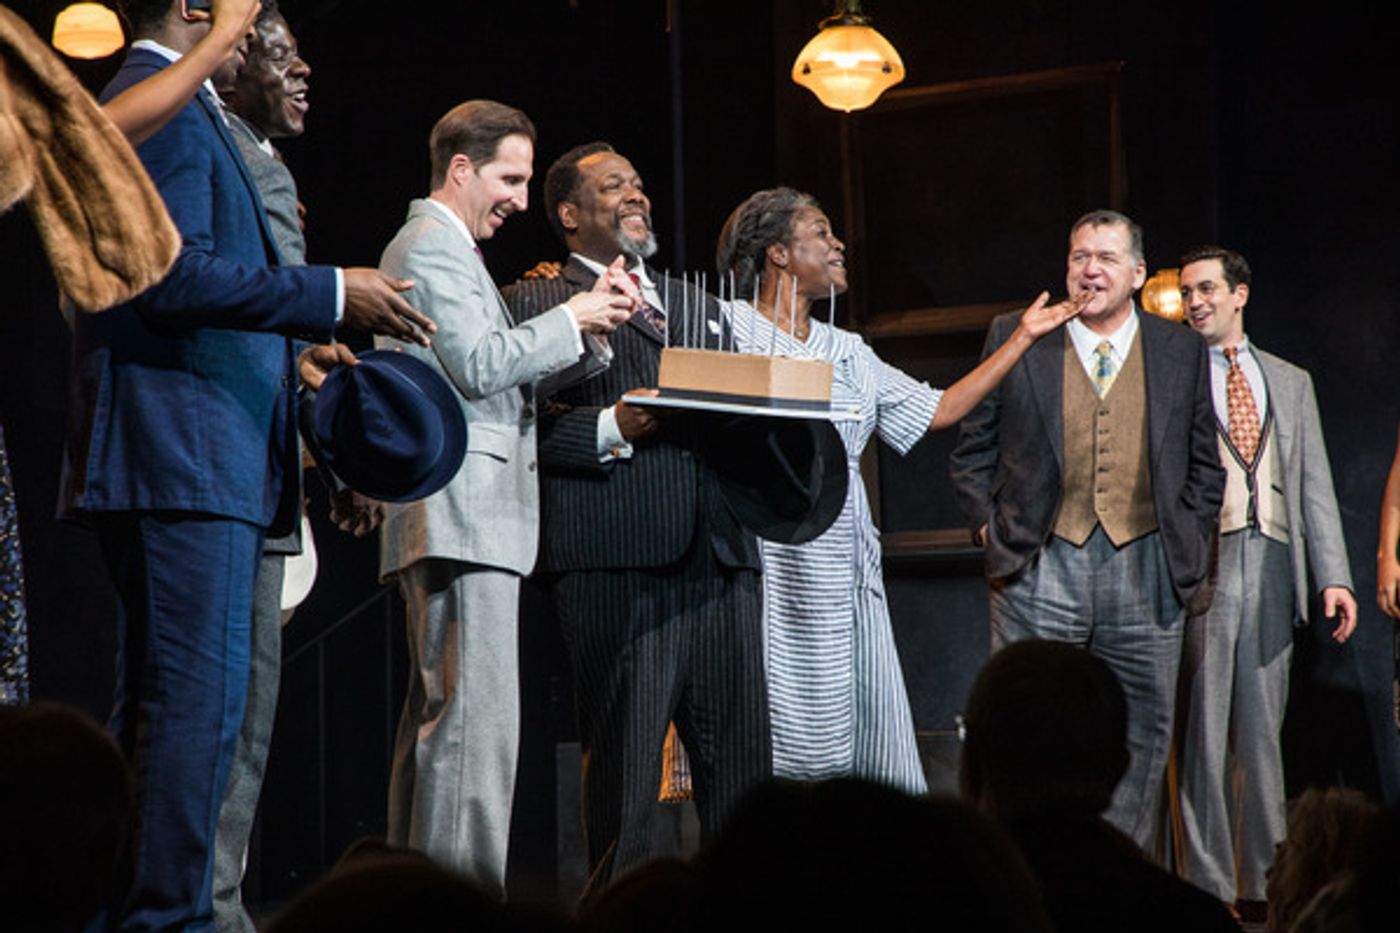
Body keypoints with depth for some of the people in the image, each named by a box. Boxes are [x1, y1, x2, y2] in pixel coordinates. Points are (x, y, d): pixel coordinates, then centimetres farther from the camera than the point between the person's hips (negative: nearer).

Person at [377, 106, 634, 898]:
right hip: (463, 514, -11)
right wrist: (571, 319, -7)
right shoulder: (432, 246, -7)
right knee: (477, 717, -15)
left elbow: (493, 372, 24)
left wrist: (580, 325, 12)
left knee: (437, 713, 10)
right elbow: (481, 364, -17)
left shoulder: (442, 247, 26)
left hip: (457, 525, 11)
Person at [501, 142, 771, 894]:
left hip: (718, 555, 6)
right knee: (625, 765, -6)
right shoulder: (535, 304, 7)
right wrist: (612, 429, -17)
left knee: (742, 762, 2)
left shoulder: (698, 304, 28)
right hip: (616, 557, -6)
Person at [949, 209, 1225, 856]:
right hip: (1040, 568, -2)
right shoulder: (1016, 339, 6)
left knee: (1142, 740, 4)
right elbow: (972, 449, 10)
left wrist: (1188, 547, 6)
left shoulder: (1182, 352, 11)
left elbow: (1205, 463, 16)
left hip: (1146, 576, 2)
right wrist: (990, 526, 0)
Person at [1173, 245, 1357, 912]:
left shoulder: (1290, 382, 17)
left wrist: (1333, 575, 3)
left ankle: (1262, 882, 11)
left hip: (1273, 565, 3)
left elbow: (1315, 484, 13)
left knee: (1262, 729, 6)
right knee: (1201, 730, -4)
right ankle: (1208, 883, 0)